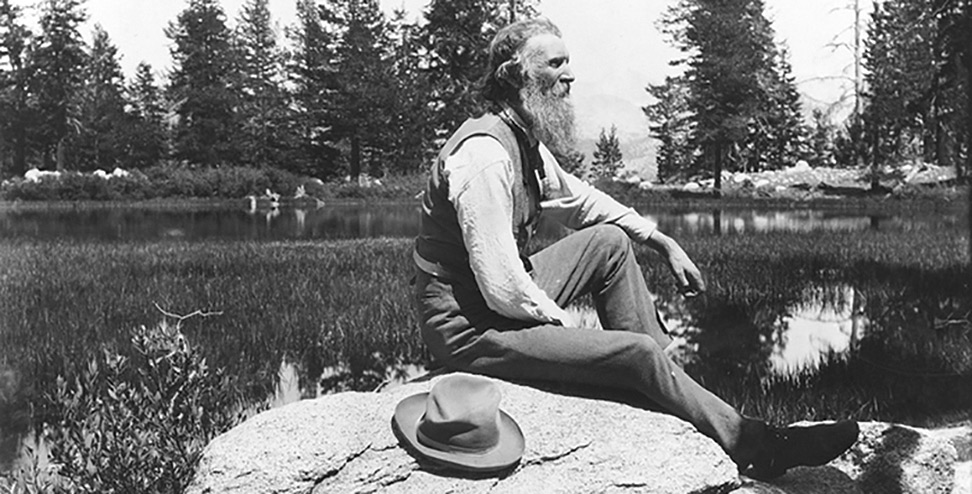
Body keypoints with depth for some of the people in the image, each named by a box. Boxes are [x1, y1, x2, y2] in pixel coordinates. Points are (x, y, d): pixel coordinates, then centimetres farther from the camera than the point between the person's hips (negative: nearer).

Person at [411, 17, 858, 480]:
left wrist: (662, 241, 14)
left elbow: (580, 200, 20)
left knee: (610, 242, 9)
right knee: (638, 352, -13)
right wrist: (561, 321, -11)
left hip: (511, 298, 10)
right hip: (470, 326, -10)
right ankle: (754, 447, 8)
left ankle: (666, 381, 10)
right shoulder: (484, 155, -26)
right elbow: (502, 290, -28)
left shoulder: (526, 140, 4)